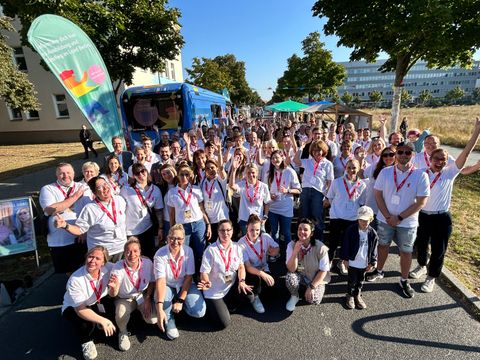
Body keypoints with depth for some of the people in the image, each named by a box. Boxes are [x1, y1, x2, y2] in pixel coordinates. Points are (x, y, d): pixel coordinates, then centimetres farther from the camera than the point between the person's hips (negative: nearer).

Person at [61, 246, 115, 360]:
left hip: (98, 302, 3)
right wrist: (102, 320, -41)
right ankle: (86, 342, 5)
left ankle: (98, 324, 11)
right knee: (86, 323, -32)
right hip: (74, 308, -3)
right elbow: (80, 309, -30)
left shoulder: (108, 268, -25)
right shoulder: (75, 280, -32)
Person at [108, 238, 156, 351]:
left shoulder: (147, 263, -21)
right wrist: (113, 288, -48)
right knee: (121, 315, -31)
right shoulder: (117, 268, -25)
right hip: (125, 299, -1)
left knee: (152, 320, -16)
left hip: (143, 296, 1)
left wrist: (148, 299, -11)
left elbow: (152, 282, -4)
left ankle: (141, 311, 21)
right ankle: (123, 333, 5)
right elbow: (113, 295, -26)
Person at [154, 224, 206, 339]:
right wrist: (159, 309, -39)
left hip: (185, 285, 1)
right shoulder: (160, 255, -22)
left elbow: (189, 277, -14)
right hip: (167, 286, -1)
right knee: (162, 299, -36)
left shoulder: (188, 251, -17)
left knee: (199, 312, -19)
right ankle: (169, 322, -3)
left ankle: (177, 302, 12)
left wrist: (180, 300, -19)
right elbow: (160, 281, -30)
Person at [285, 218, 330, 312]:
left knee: (313, 300, -24)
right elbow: (291, 269, -23)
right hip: (300, 277, 1)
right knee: (290, 278, -31)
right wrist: (295, 252, -38)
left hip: (316, 280, 0)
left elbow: (323, 270, -13)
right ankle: (294, 296, 3)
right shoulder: (292, 245, -18)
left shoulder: (320, 247, -22)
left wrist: (312, 287, -17)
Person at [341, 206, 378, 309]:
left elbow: (374, 249, 0)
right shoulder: (351, 230, -16)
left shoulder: (372, 233, -9)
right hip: (352, 261, -2)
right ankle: (350, 295, 32)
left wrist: (372, 263, 1)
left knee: (360, 281, 20)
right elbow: (346, 245, -10)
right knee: (352, 280, 11)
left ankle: (357, 295, 41)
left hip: (365, 263, 3)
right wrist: (345, 259, -8)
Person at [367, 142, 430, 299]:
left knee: (406, 251, 12)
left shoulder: (421, 175, -12)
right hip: (385, 219, 2)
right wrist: (388, 216, -11)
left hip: (408, 222, -1)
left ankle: (404, 281, 32)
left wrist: (399, 218, -15)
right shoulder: (385, 172, -6)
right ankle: (379, 271, 38)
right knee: (383, 245, 17)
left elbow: (421, 202, -12)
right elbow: (378, 195, -4)